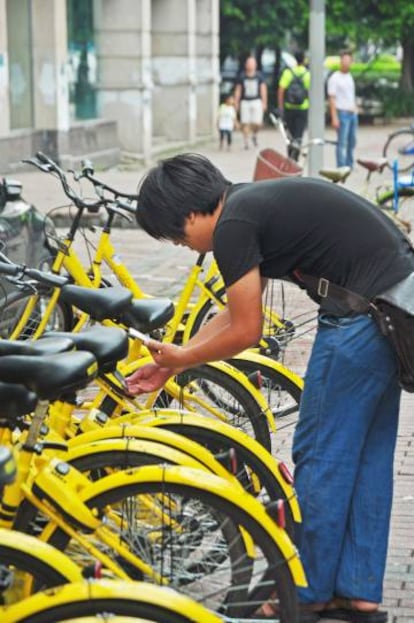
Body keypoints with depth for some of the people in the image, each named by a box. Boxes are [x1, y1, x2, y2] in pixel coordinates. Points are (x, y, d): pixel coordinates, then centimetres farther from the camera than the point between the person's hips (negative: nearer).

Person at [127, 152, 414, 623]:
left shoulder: (233, 227, -11)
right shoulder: (254, 203, 18)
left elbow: (245, 332, -7)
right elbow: (237, 314, 23)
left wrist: (181, 357, 9)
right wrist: (171, 364, 25)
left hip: (362, 315, -10)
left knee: (320, 454, 3)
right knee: (368, 453, 15)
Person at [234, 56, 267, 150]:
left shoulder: (259, 76, 4)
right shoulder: (242, 76, 4)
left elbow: (263, 90, 5)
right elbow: (238, 90, 9)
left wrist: (264, 103, -1)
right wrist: (236, 103, 6)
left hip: (256, 101, 0)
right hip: (245, 102, 0)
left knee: (257, 123, -9)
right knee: (245, 123, -4)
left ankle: (254, 135, 22)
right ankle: (246, 142, 6)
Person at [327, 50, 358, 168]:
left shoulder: (349, 76, 14)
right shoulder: (334, 78, -9)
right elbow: (331, 99, -12)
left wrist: (355, 110, 16)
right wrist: (334, 118, -18)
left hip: (353, 114, 8)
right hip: (342, 113, -7)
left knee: (352, 142, 13)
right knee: (342, 142, -8)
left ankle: (349, 165, 23)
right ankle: (341, 167, -5)